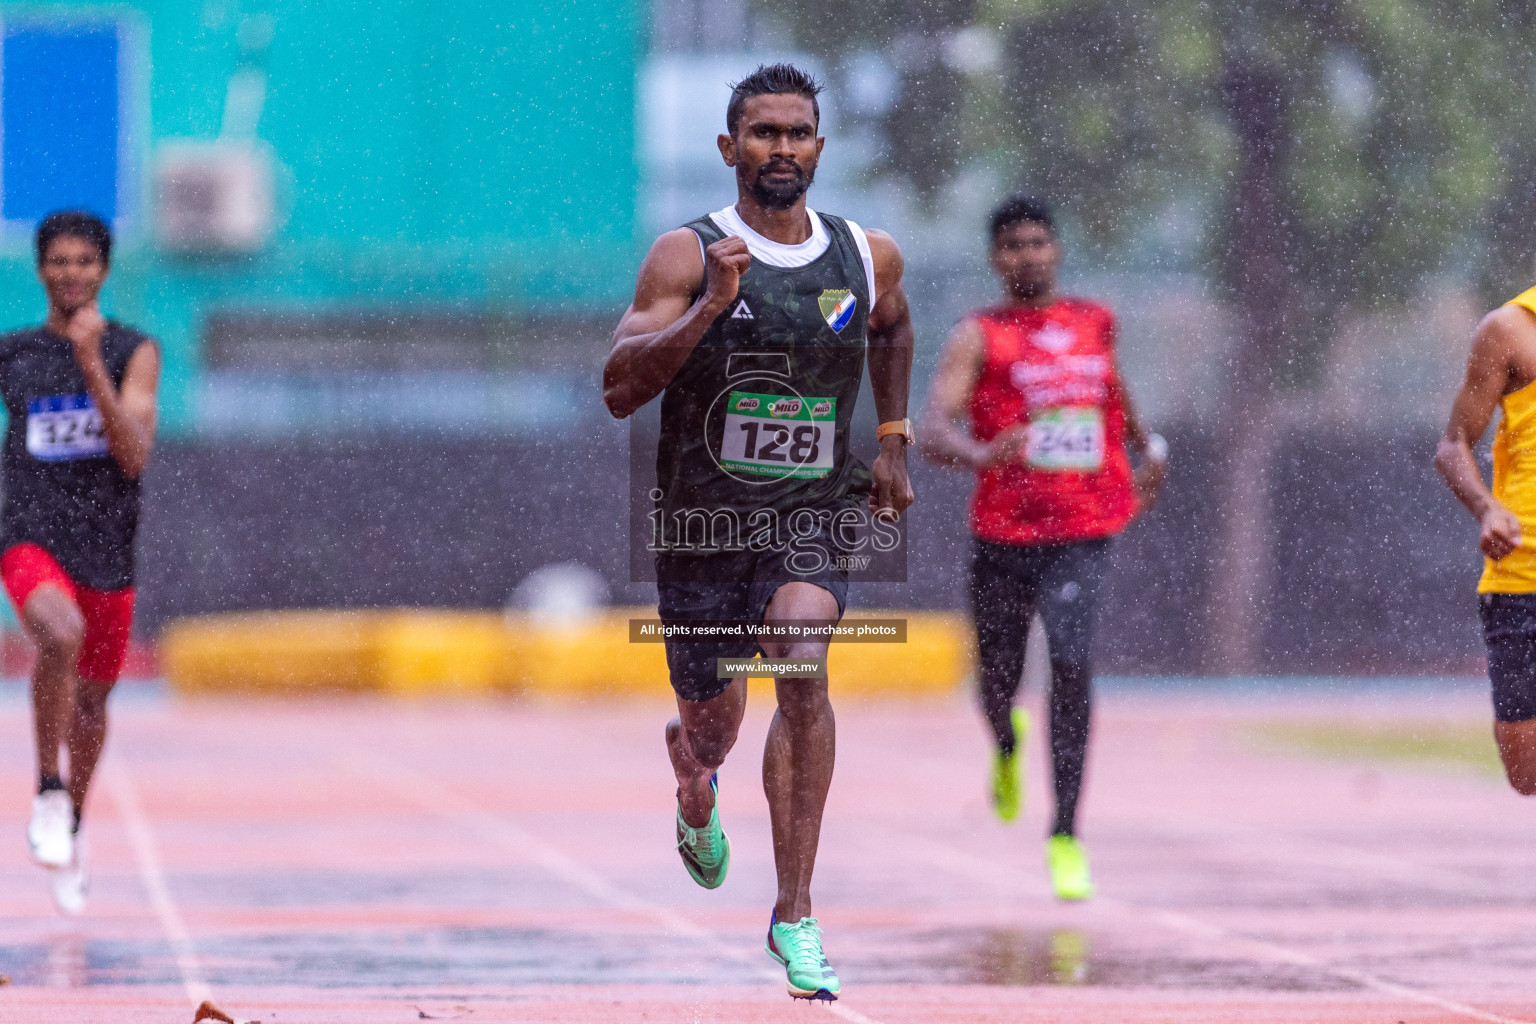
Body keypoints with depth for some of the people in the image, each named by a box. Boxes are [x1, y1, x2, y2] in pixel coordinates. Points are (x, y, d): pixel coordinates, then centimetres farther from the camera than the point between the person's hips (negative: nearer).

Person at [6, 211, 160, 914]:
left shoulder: (133, 353, -1)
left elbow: (133, 455, -14)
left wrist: (92, 367, -21)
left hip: (107, 546, 2)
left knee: (92, 701, 16)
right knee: (61, 634, -34)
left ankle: (72, 829, 41)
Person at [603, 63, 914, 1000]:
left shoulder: (868, 257, 1)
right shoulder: (686, 256, -11)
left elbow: (893, 329, 26)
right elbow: (620, 389, -20)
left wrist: (894, 440, 20)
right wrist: (713, 305, -30)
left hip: (815, 516, 1)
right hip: (703, 518, 0)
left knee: (803, 672, -26)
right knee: (714, 725, 13)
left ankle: (796, 915, -20)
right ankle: (697, 783, 55)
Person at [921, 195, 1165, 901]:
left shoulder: (1096, 323, 10)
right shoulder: (979, 336, -4)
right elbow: (934, 431, -19)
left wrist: (1148, 444, 28)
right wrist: (981, 455, -38)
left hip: (1083, 531, 1)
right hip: (1003, 532, -1)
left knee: (1071, 661, -20)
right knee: (998, 678, 12)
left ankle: (1066, 836, -14)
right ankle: (1007, 745, 53)